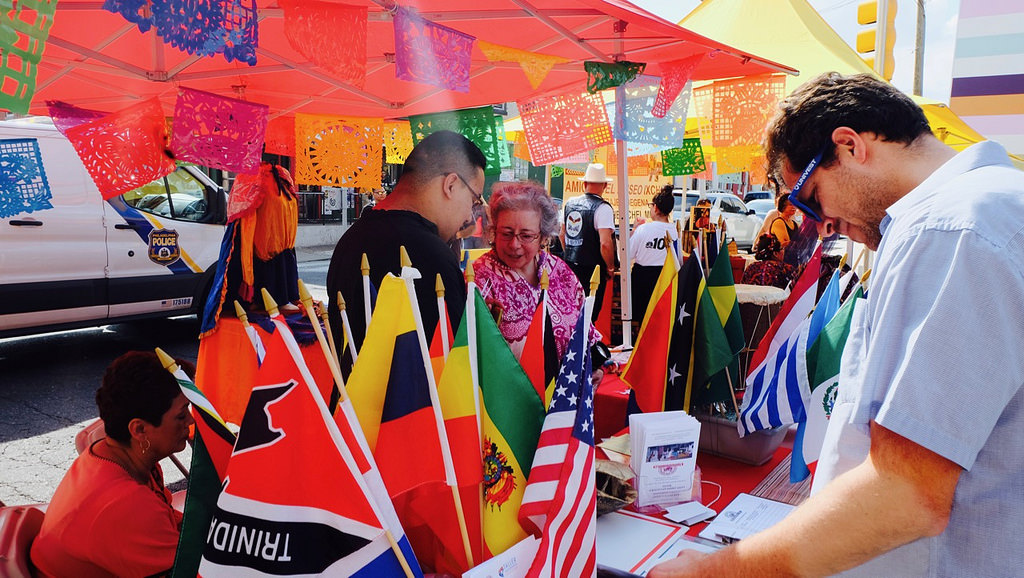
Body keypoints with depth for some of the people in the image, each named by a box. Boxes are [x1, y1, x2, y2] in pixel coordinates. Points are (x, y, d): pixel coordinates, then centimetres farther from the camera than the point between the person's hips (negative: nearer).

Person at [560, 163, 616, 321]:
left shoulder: (570, 203, 7)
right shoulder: (602, 208, -15)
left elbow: (562, 234, 17)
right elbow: (605, 243, -22)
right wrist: (610, 268, -8)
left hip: (570, 265, 6)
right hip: (592, 270, -6)